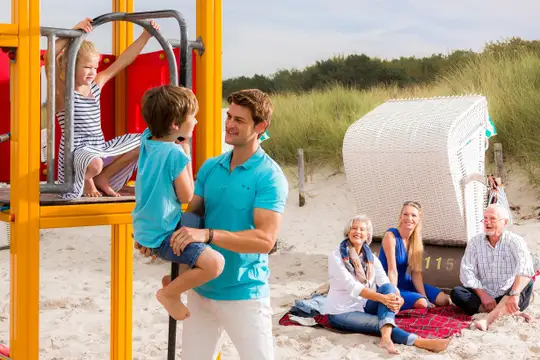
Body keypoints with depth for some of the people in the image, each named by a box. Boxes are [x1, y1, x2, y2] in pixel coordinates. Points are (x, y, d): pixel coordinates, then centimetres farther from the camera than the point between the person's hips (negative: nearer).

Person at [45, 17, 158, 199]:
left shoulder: (96, 85, 8)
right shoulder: (62, 91, -11)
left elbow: (122, 61, 7)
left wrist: (146, 36, 1)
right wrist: (74, 31, -32)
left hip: (99, 148, 8)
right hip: (76, 151, -7)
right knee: (95, 163, -41)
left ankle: (102, 178, 10)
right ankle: (86, 179, 1)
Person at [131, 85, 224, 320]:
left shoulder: (147, 139, -1)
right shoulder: (175, 154, -24)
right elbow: (186, 196, -14)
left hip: (146, 227, 10)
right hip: (161, 237, -10)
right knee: (214, 263, -21)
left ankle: (176, 275, 30)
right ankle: (169, 293, -3)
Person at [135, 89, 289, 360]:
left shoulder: (269, 177, -13)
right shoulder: (210, 167, 6)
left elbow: (265, 240, -22)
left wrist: (208, 235, -31)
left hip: (244, 294, -6)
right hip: (202, 289, 6)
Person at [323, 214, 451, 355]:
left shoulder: (371, 258, 6)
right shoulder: (336, 256, -11)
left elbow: (385, 283, -9)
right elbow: (351, 285, -24)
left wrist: (397, 297, -33)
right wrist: (381, 298, -36)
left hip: (364, 307, 5)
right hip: (341, 312, -5)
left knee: (388, 288, -24)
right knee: (381, 322, -29)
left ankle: (386, 337, -46)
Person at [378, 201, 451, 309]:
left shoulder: (416, 239, 3)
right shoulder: (391, 235, -17)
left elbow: (416, 272, -2)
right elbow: (392, 270, -23)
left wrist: (426, 298, -11)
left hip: (406, 283, 8)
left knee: (444, 299, 0)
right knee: (421, 303, -28)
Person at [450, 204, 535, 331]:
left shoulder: (515, 241, -9)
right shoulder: (475, 242, 2)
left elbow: (526, 269, -27)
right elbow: (467, 272, -6)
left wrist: (514, 295, -41)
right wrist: (483, 295, -19)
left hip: (508, 297, -2)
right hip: (485, 296, 3)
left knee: (527, 284, -30)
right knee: (456, 293, -21)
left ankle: (489, 318, -46)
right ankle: (510, 312, -29)